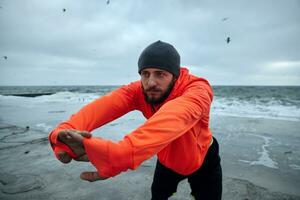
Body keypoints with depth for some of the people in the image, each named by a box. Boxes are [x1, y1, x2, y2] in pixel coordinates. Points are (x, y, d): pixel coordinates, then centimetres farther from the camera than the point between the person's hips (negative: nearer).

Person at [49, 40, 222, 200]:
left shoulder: (198, 90, -38)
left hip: (203, 160, -2)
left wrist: (119, 154, -74)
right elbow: (103, 106, -44)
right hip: (167, 160, 3)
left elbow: (173, 118, -60)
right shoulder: (139, 90, -26)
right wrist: (65, 132, -63)